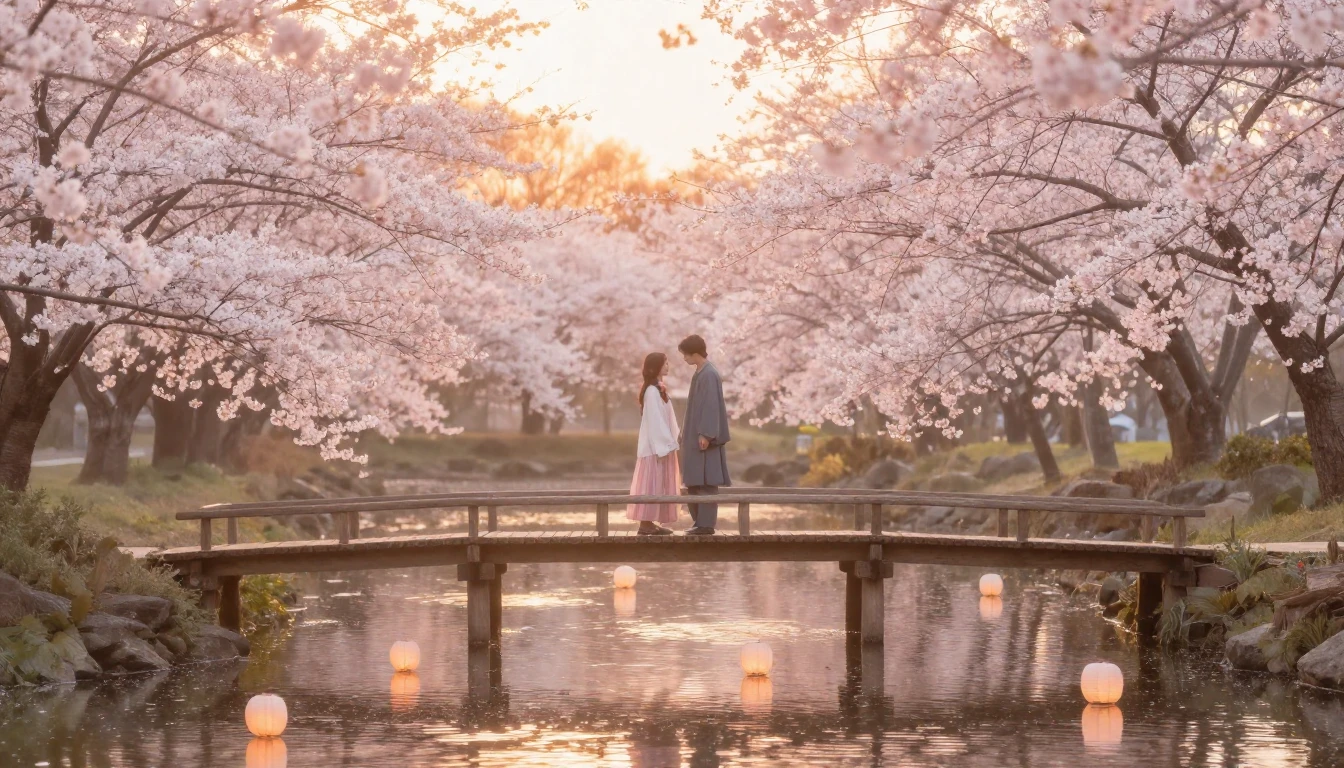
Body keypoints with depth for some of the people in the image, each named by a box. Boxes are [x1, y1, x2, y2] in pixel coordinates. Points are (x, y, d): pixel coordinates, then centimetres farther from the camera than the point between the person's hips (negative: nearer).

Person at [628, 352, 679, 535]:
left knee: (657, 484, 9)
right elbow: (654, 420, -19)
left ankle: (649, 522, 10)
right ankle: (646, 523, -7)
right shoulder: (652, 391, -15)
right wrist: (665, 445, -20)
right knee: (652, 483, -8)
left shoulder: (657, 389, 15)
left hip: (660, 444, 10)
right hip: (656, 445, -10)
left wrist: (669, 442, 13)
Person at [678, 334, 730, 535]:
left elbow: (711, 405, -20)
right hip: (695, 435, 10)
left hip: (704, 437, -10)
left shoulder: (709, 375, -15)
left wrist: (705, 434, -23)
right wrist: (688, 432, 22)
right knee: (694, 481, 11)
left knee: (705, 480, -7)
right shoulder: (700, 373, 14)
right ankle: (700, 521, 16)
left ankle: (707, 524, -5)